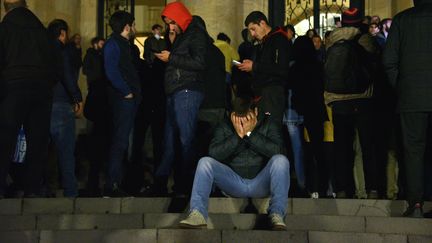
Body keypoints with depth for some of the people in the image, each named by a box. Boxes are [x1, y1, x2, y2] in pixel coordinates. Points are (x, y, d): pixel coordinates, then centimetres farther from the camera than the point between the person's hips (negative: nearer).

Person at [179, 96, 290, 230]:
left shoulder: (269, 125, 1)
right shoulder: (224, 127, 5)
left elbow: (278, 151, -17)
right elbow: (213, 153, -11)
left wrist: (249, 133, -21)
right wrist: (237, 136, -19)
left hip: (261, 184, -1)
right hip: (234, 183, 2)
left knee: (280, 160, -28)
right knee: (205, 162, -19)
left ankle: (277, 215, -34)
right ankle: (197, 214, -32)